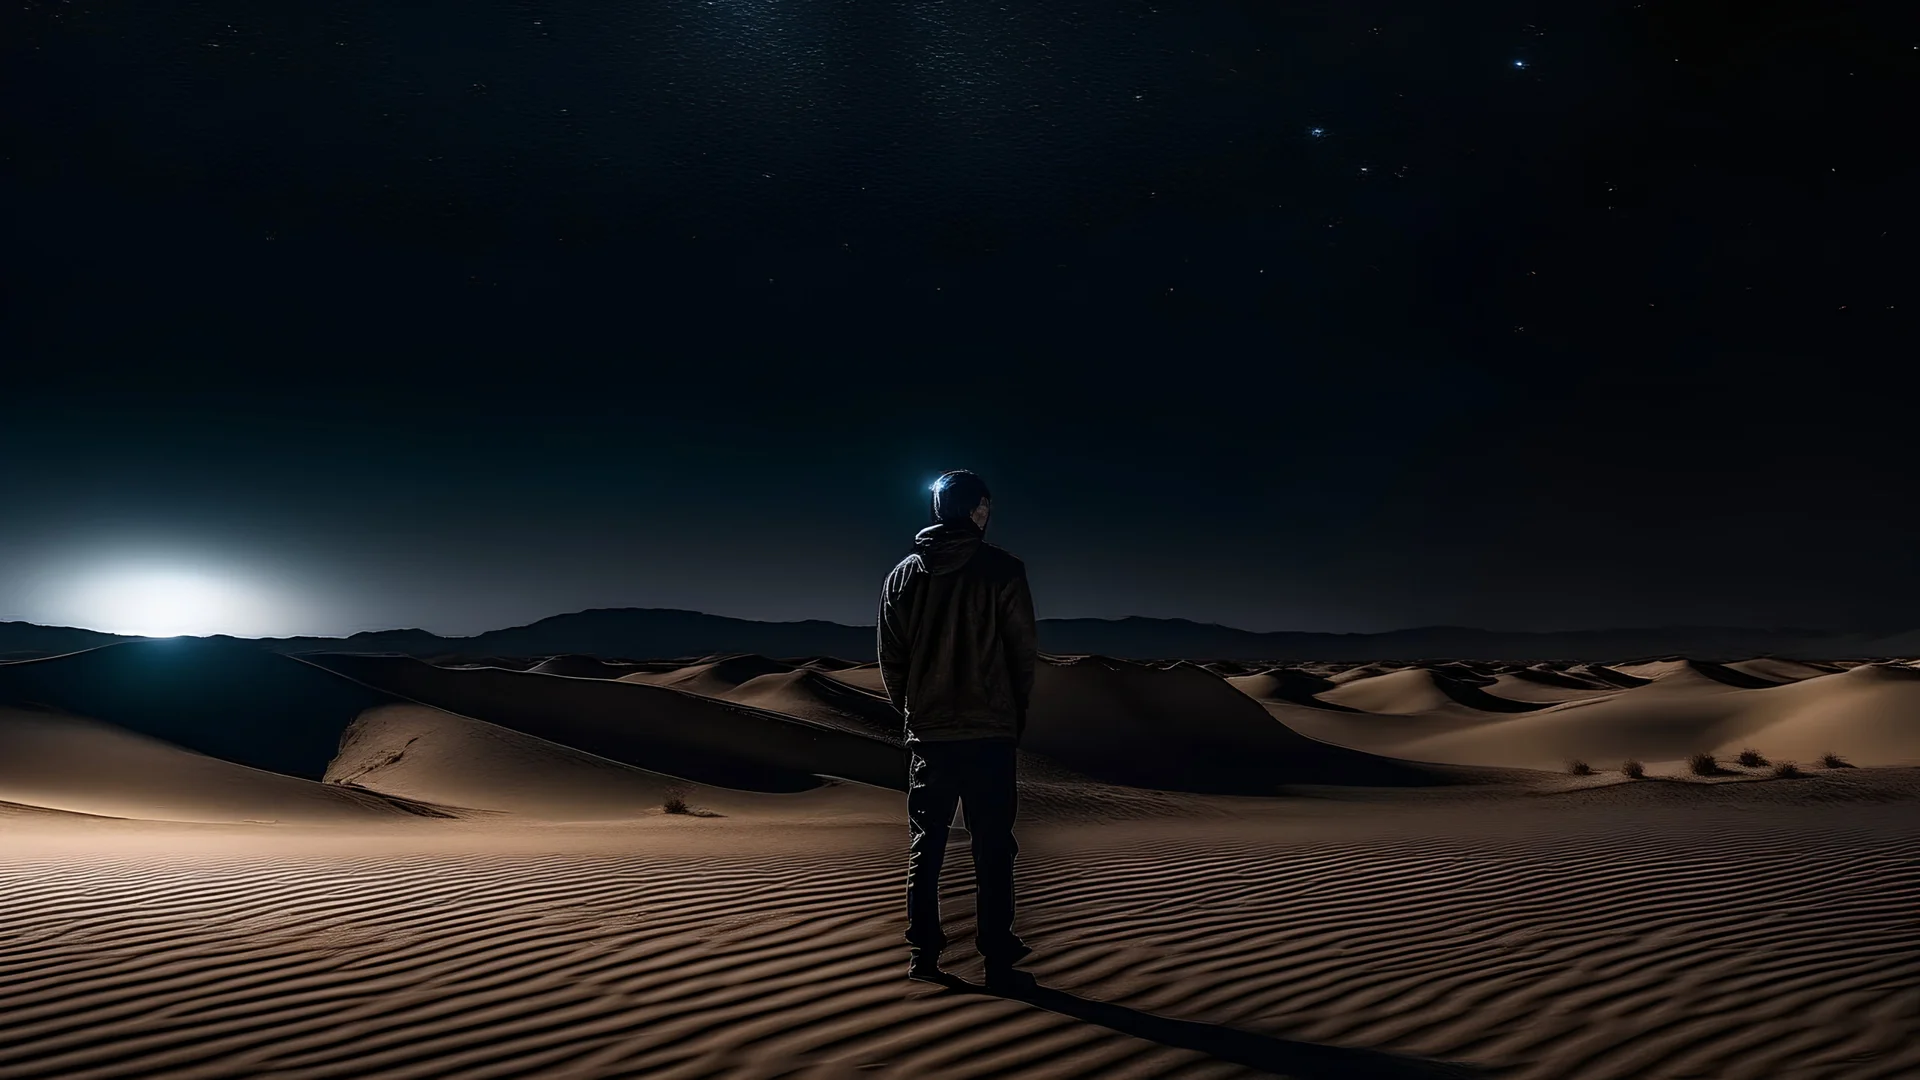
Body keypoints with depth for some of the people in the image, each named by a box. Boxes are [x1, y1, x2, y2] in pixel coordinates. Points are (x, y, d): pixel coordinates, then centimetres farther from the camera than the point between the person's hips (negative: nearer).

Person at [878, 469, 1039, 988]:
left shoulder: (903, 575, 6)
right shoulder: (1002, 570, -6)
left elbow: (890, 660, 7)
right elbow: (1023, 653, -4)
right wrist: (1015, 717, 8)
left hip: (927, 733, 4)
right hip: (990, 732, -3)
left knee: (925, 848, 11)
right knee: (993, 849, 3)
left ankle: (923, 955, 13)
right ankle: (998, 960, 4)